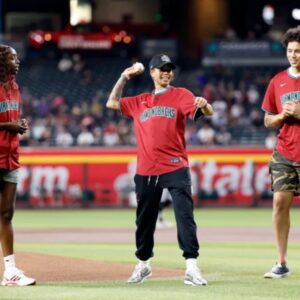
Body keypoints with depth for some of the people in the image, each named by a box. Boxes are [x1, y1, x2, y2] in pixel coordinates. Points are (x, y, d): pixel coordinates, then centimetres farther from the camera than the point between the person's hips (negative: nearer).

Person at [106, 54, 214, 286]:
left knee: (185, 217, -14)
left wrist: (204, 105, -34)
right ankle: (143, 265, 29)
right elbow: (112, 103, 22)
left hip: (176, 168, -4)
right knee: (144, 220, 13)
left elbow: (208, 112, -10)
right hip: (146, 171, 4)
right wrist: (124, 77, 16)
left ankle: (192, 267, -17)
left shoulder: (180, 95, 4)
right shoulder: (139, 102, 17)